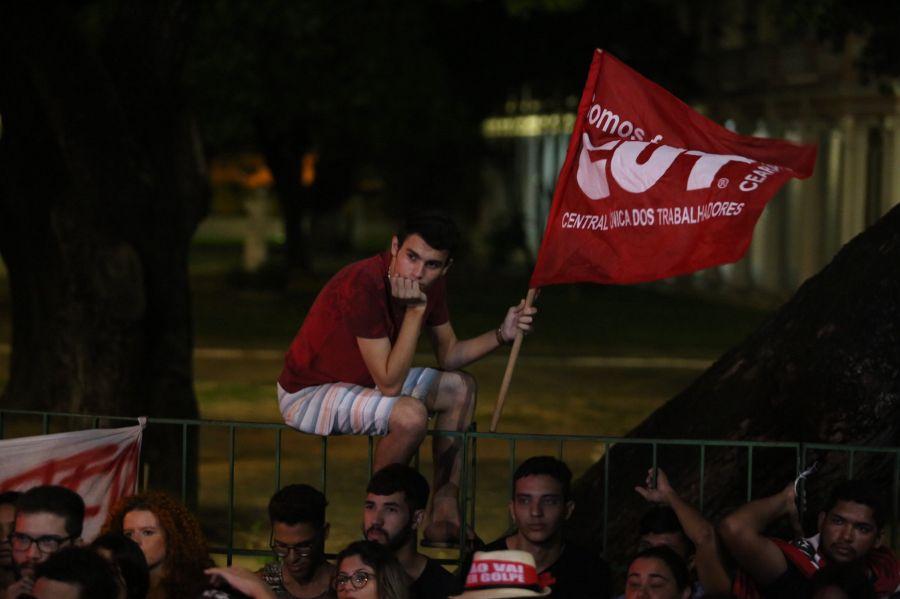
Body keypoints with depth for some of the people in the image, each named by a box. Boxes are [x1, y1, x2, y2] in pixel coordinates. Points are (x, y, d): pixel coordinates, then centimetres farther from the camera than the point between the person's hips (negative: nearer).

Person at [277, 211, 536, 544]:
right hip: (308, 392, -9)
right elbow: (389, 384, -32)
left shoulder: (430, 283, -6)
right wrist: (415, 311, -36)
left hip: (361, 380, 9)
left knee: (460, 387, 10)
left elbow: (449, 355, 9)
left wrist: (502, 333, -6)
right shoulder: (364, 284, -32)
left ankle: (444, 516, 9)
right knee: (410, 414, -31)